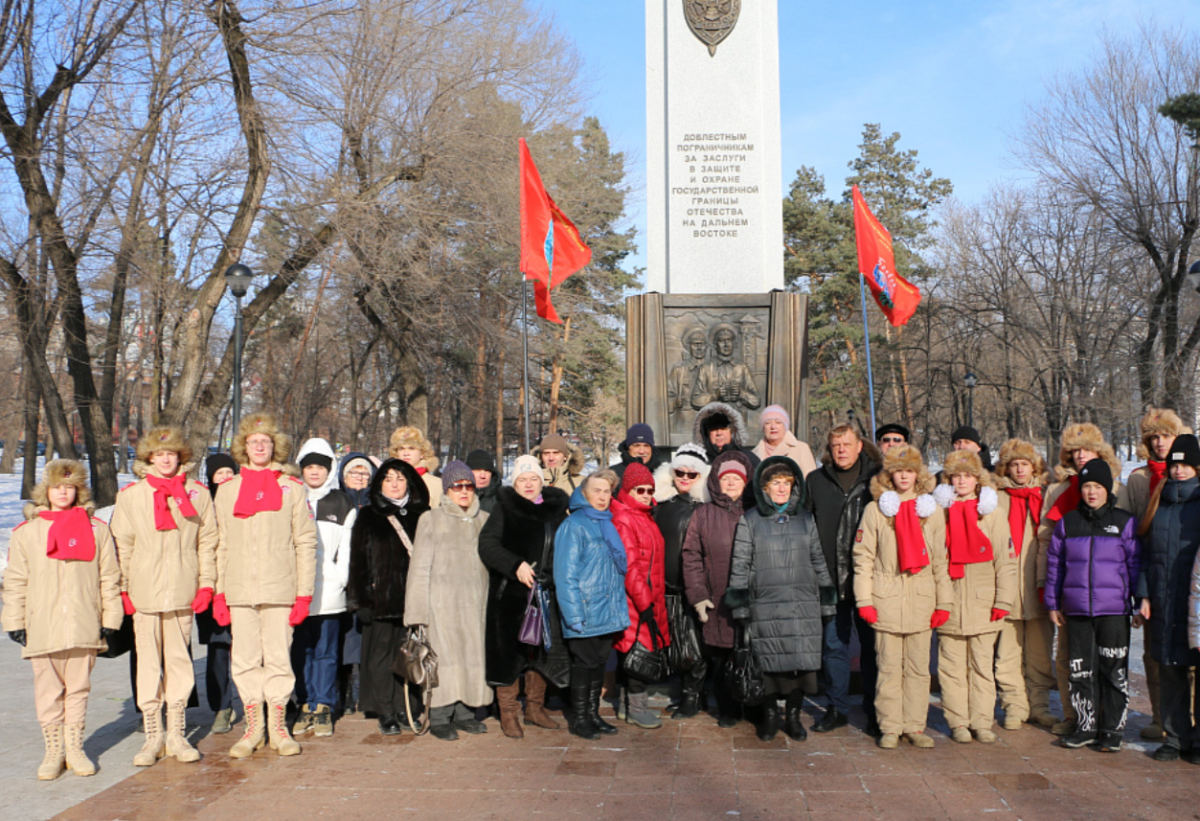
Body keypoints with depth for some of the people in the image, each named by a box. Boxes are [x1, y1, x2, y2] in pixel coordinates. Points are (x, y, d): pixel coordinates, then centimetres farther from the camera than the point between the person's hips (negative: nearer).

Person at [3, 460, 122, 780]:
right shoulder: (27, 532, 6)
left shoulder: (96, 529, 6)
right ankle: (53, 752, 19)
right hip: (42, 627, 0)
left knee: (78, 690, 9)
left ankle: (75, 750, 21)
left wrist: (110, 618, 3)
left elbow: (109, 577, 6)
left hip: (84, 627, 0)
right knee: (48, 693, 6)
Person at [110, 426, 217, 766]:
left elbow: (208, 543, 6)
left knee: (179, 660, 6)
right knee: (148, 662, 4)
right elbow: (121, 545, 5)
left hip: (182, 593, 0)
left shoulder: (197, 494, 5)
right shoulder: (131, 495, 5)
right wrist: (122, 589, -1)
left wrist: (206, 584, -1)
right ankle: (152, 735, 14)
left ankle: (177, 735, 16)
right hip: (144, 593, 0)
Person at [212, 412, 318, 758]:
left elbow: (306, 542, 2)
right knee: (245, 659, 6)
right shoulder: (228, 490, 11)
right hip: (239, 588, 2)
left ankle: (278, 726, 15)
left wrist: (304, 592, -4)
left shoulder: (292, 487, 4)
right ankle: (253, 727, 18)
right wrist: (218, 592, 5)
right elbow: (221, 545, 12)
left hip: (280, 588, -2)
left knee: (279, 657, 2)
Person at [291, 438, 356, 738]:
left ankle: (324, 708, 9)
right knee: (300, 651, 5)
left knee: (325, 651, 1)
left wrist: (339, 580, -3)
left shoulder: (343, 505, 8)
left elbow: (346, 548, 7)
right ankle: (306, 707, 15)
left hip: (329, 592, -1)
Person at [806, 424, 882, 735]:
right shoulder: (816, 481, 7)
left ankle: (874, 711, 19)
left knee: (872, 643, 7)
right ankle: (837, 708, 19)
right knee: (833, 643, 6)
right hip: (830, 579, 1)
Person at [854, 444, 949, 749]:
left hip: (921, 599, 2)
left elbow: (941, 560, 10)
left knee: (919, 667, 7)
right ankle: (890, 727, 13)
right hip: (886, 600, -2)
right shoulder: (876, 509, 2)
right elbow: (863, 556, 2)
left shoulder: (931, 510, 9)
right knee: (889, 667, 3)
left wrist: (943, 603, 6)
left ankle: (915, 726, 18)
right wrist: (864, 599, -5)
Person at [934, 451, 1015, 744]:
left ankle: (982, 722, 13)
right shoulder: (940, 512, 6)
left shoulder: (992, 513, 5)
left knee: (982, 665, 5)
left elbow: (1005, 561, 4)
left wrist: (1003, 601, -3)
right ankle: (958, 722, 12)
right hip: (949, 605, 0)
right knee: (952, 665, 3)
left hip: (982, 604, 0)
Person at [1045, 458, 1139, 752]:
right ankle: (1087, 726, 19)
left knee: (1114, 670, 2)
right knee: (1081, 670, 7)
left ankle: (1112, 729, 14)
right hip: (1077, 610, 2)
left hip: (1113, 609, -2)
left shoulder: (1125, 523, 1)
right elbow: (1054, 563, 12)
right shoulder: (1068, 523, 8)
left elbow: (1136, 565, 4)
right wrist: (1053, 603, 10)